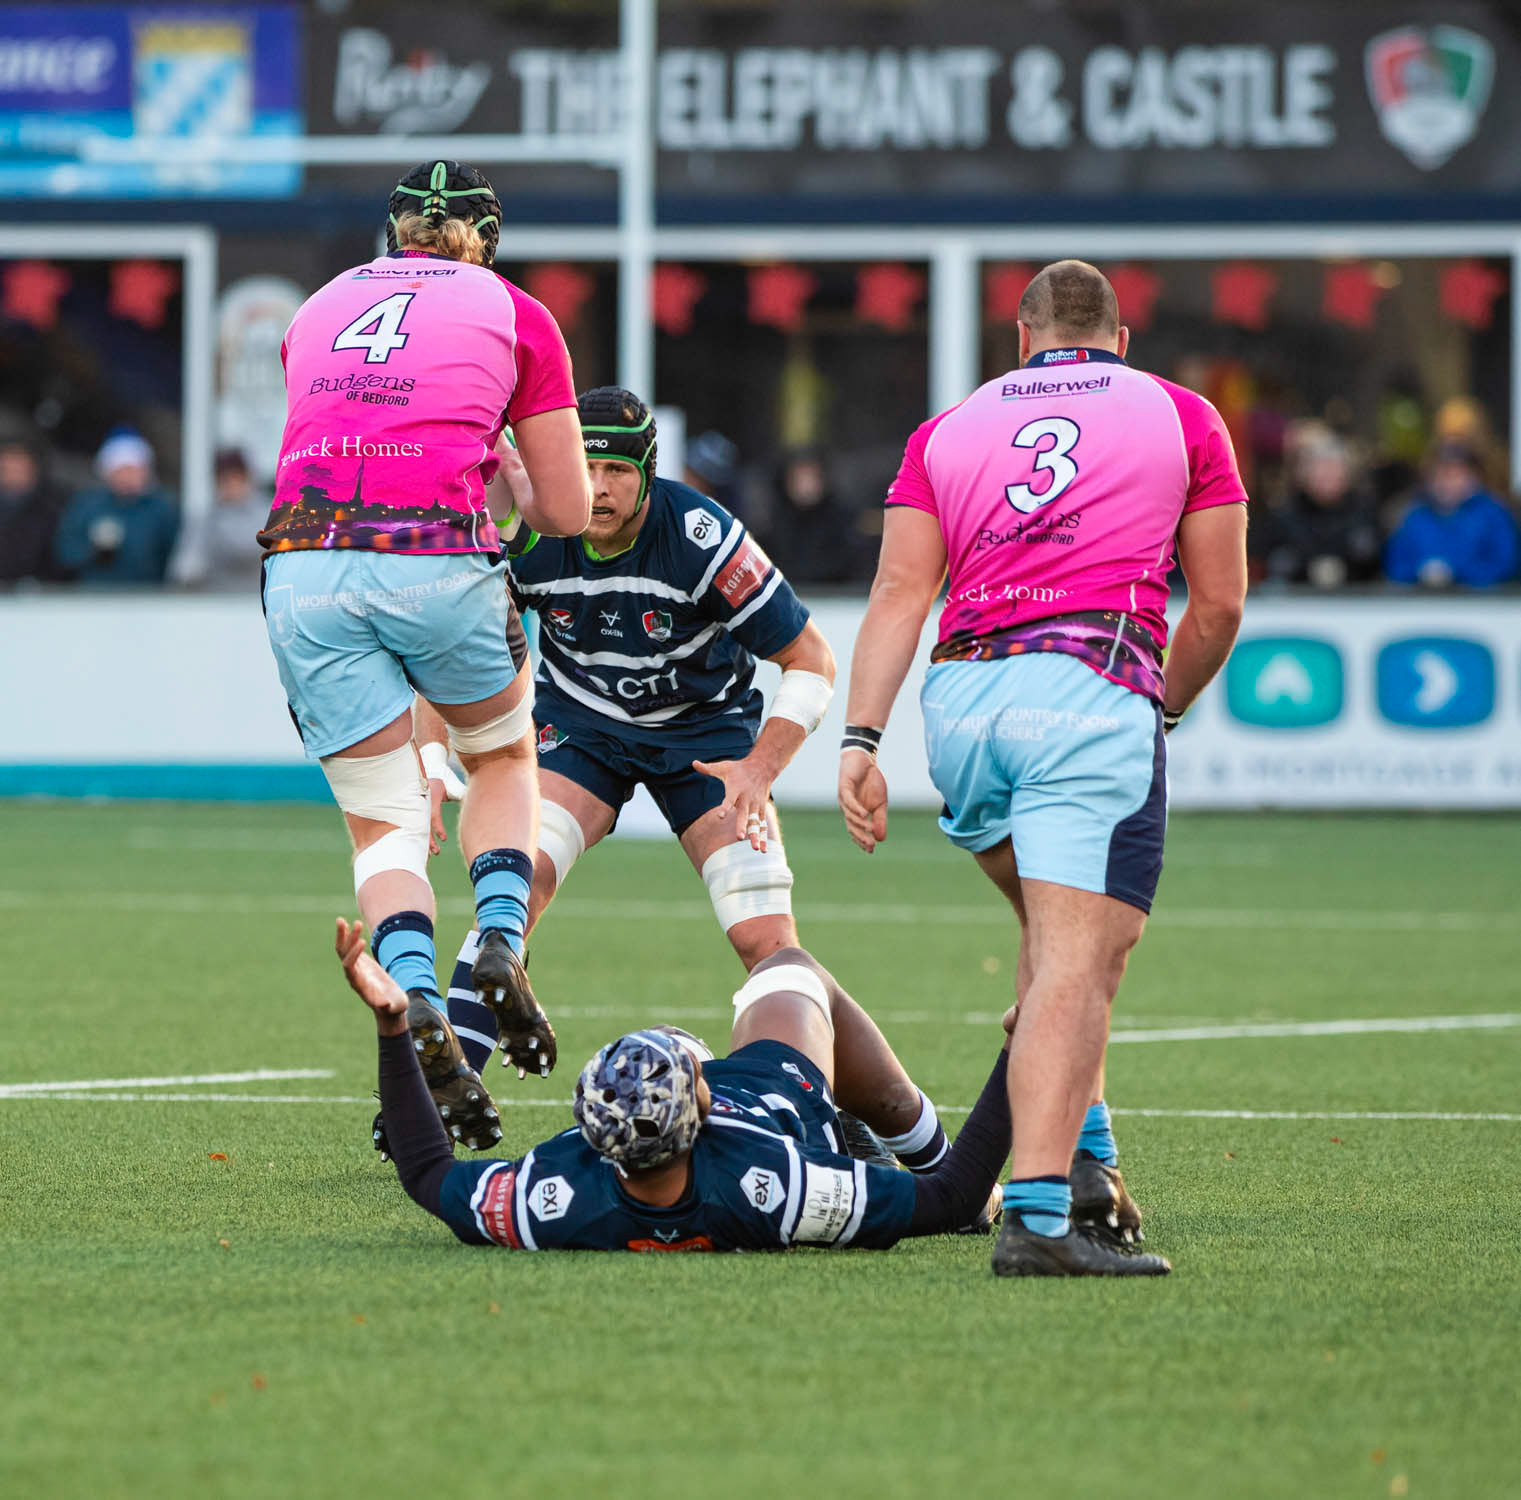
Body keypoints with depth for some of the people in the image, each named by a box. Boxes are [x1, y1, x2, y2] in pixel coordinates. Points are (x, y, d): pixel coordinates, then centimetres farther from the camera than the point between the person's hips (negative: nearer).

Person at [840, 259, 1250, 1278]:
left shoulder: (946, 432, 22)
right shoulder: (1181, 417, 17)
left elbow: (901, 591, 9)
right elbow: (1219, 602, 14)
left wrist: (861, 739, 2)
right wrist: (1167, 704, 30)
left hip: (962, 697, 4)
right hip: (1094, 689, -4)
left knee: (1058, 933, 26)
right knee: (1080, 963, -10)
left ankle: (1080, 1146, 15)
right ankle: (1039, 1213, -23)